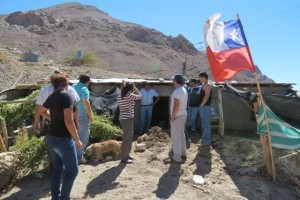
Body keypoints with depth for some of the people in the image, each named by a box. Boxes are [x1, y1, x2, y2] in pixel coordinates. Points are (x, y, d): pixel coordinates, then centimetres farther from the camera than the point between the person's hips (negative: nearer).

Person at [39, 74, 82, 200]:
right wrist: (77, 140, -18)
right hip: (63, 139, -8)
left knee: (57, 168, 19)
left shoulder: (51, 97, 6)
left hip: (51, 137, 8)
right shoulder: (66, 96, -19)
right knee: (72, 170, 6)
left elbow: (42, 111, 26)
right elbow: (68, 121, -25)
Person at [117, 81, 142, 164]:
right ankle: (124, 158, 4)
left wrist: (133, 92, 19)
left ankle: (126, 155, 28)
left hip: (123, 118, 9)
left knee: (127, 137, 18)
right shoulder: (129, 95, -14)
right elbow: (139, 96, -1)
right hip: (127, 119, -9)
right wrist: (135, 89, 12)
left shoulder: (120, 97, 10)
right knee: (127, 138, -2)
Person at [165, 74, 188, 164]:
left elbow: (176, 106, -23)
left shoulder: (177, 91, -19)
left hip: (177, 116, -10)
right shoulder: (184, 90, 13)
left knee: (176, 136, -6)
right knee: (181, 135, 17)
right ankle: (183, 154, 27)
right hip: (183, 115, 10)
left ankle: (177, 158, -1)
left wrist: (173, 116, -15)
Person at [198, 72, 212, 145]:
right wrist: (199, 93, 11)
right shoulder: (204, 85, 17)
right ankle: (204, 139, 25)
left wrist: (201, 104, -17)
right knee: (204, 124, 15)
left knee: (206, 124, -6)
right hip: (203, 107, 11)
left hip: (205, 107, -11)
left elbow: (206, 96, -22)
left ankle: (206, 140, -1)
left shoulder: (207, 85, -13)